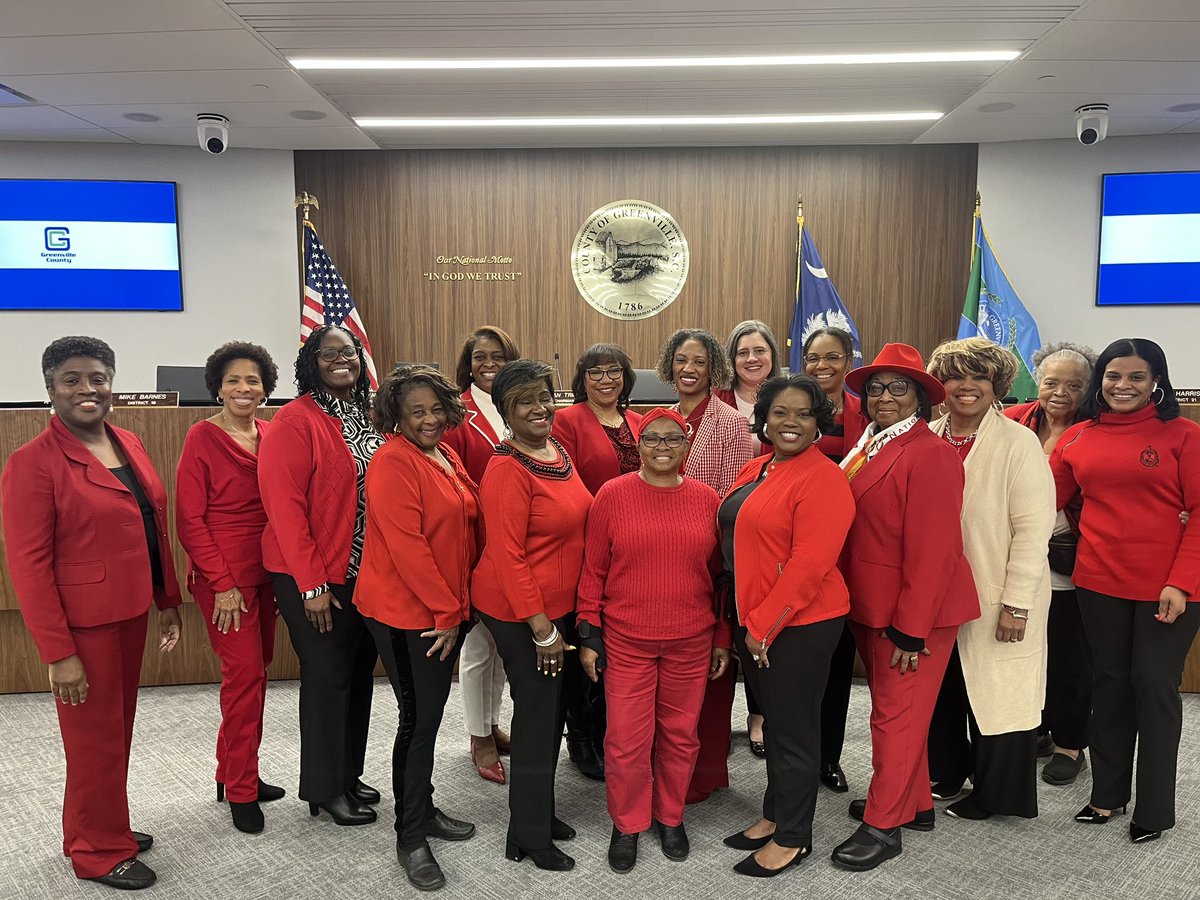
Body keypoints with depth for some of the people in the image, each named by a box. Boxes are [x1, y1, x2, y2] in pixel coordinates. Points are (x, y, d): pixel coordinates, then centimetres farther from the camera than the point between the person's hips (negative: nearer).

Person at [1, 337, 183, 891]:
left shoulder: (129, 444, 7)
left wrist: (169, 601, 11)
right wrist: (58, 653, -17)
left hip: (131, 614, 7)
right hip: (82, 622, -7)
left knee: (118, 728, 19)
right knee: (96, 738, 8)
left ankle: (105, 827, 39)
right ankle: (99, 851, 27)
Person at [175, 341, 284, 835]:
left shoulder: (270, 435, 6)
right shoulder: (202, 437, -8)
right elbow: (189, 519, -10)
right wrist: (223, 583, -13)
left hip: (266, 571, 6)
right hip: (225, 578, -6)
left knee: (255, 671, 13)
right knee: (245, 674, -4)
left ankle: (232, 773, 30)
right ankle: (241, 791, 12)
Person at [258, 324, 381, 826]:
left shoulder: (369, 414, 8)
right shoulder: (295, 421, -13)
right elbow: (284, 506, -17)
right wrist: (312, 585, -17)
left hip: (368, 573, 7)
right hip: (316, 578, -7)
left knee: (360, 670, 15)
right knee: (326, 675, 4)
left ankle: (350, 774, 33)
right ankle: (324, 789, 22)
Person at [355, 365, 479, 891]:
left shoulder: (447, 459, 10)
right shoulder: (392, 462, -17)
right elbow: (406, 547, -22)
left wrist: (457, 606, 10)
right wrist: (447, 613, -17)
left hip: (445, 611, 8)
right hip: (404, 611, -8)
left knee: (430, 713, 18)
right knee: (419, 718, 1)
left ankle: (424, 810, 34)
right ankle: (410, 839, 17)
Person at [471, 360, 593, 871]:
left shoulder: (557, 451, 5)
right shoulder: (508, 471, -20)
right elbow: (507, 556, -21)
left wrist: (556, 617, 16)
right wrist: (540, 626, -20)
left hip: (557, 604, 8)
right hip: (518, 612, -8)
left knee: (549, 711, 19)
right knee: (537, 714, 3)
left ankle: (541, 813, 38)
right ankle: (528, 837, 22)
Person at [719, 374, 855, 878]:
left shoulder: (823, 479, -17)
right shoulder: (755, 470, 9)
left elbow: (809, 565, -22)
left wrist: (763, 626, -19)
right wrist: (747, 623, 11)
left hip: (799, 625, -8)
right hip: (753, 622, 8)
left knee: (794, 729, 7)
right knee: (773, 721, 20)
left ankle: (793, 838, 24)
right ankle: (773, 816, 37)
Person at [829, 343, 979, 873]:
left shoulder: (928, 454, -19)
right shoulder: (867, 445, 7)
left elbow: (932, 551, -22)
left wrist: (910, 630, -20)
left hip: (912, 612, -9)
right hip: (870, 607, 9)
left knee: (897, 715, 4)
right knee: (892, 707, 20)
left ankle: (883, 826, 18)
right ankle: (914, 805, 37)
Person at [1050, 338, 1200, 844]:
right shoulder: (1078, 437, 5)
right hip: (1099, 582, 3)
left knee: (1155, 686, 5)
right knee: (1109, 684, 13)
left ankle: (1154, 809, 22)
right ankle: (1107, 794, 29)